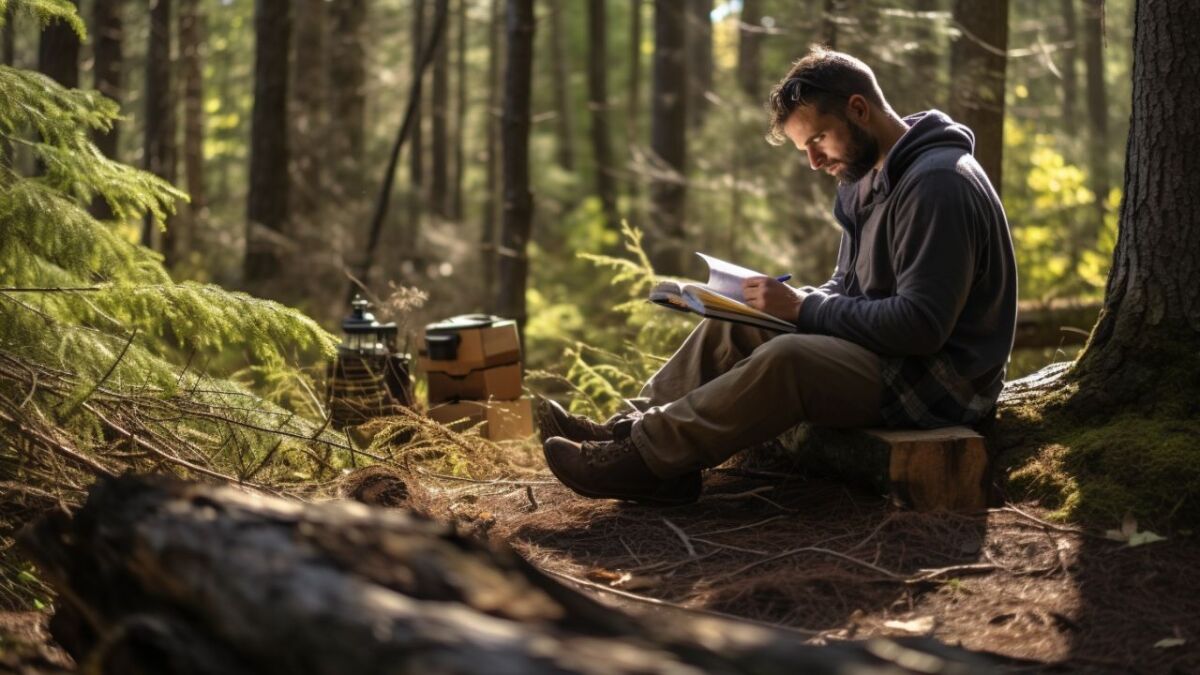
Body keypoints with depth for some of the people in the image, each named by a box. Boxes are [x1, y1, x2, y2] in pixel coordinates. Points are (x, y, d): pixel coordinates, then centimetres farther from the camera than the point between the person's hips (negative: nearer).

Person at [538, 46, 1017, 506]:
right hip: (882, 350, 10)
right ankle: (633, 429, -7)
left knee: (787, 360, -31)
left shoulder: (937, 184, -20)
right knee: (730, 327, 6)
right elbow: (847, 285, 19)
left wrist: (803, 309, -21)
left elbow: (922, 324, -27)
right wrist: (795, 303, -3)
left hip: (939, 380, -10)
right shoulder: (868, 176, 12)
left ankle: (641, 458, -25)